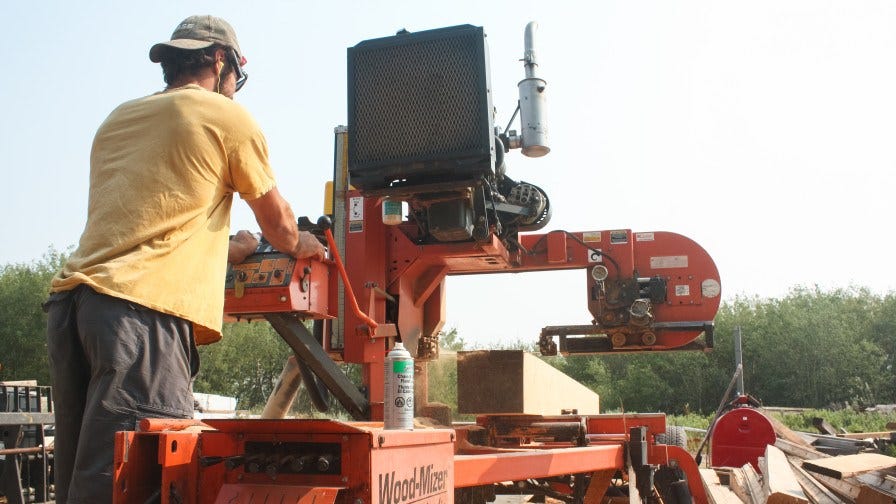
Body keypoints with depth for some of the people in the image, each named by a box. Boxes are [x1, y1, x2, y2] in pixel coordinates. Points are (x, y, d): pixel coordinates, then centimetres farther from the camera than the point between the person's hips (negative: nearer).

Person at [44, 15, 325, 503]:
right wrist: (301, 245, 39)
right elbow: (277, 222, 16)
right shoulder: (227, 117, 7)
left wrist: (227, 247, 47)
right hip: (145, 307, -7)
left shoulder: (117, 119, 26)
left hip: (70, 297, 7)